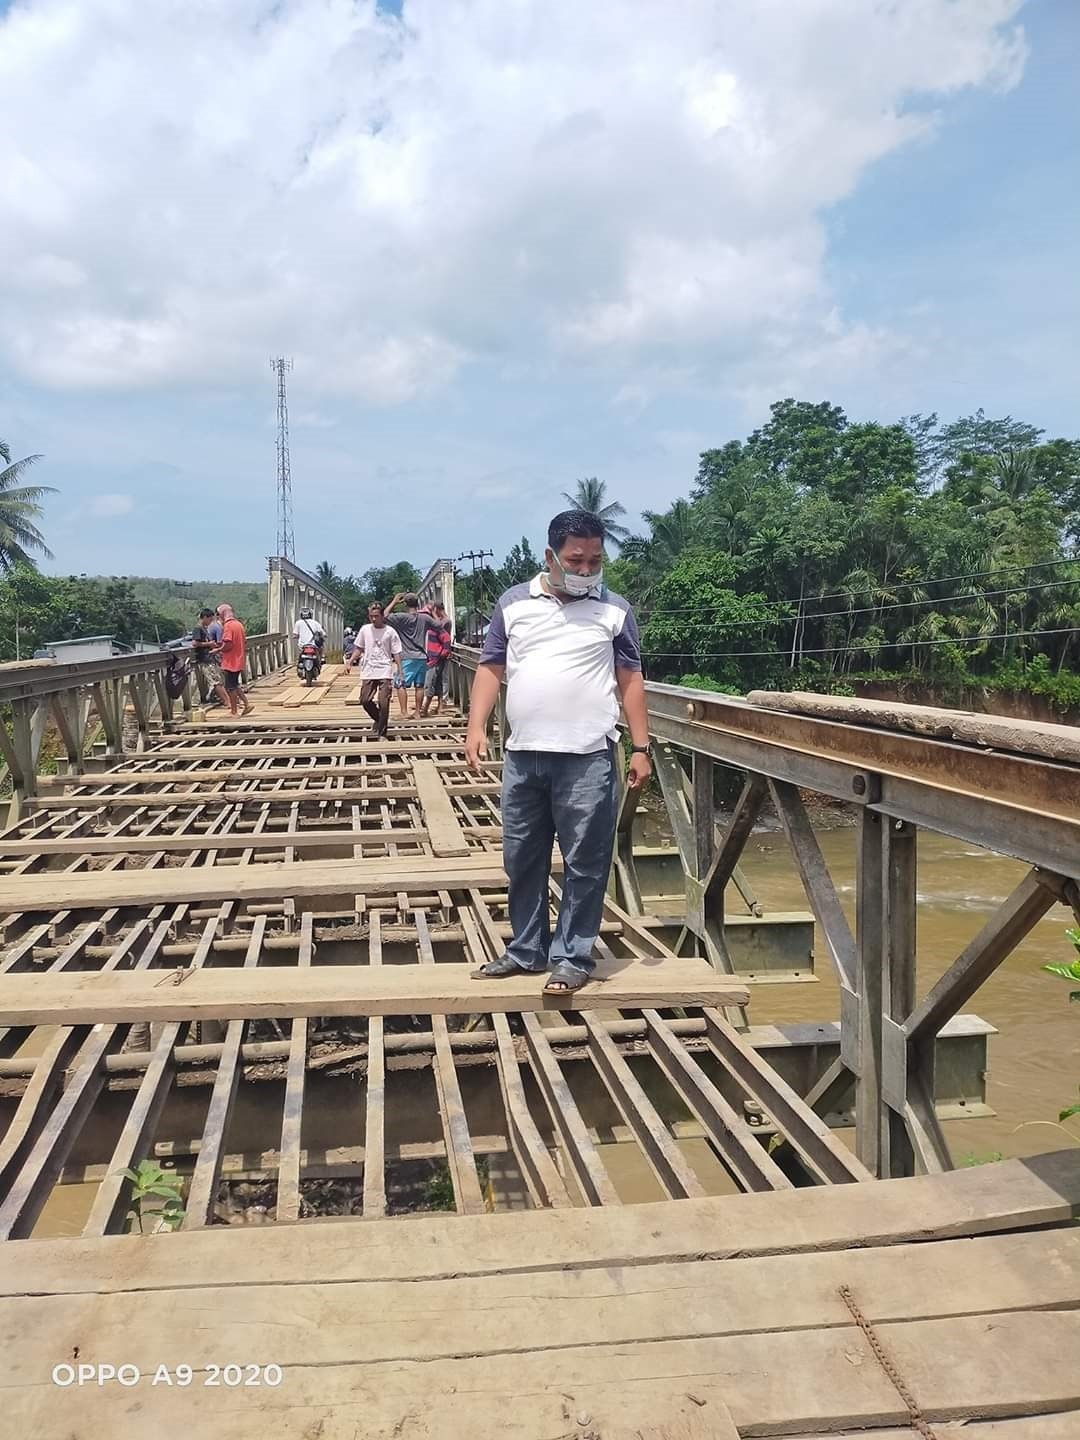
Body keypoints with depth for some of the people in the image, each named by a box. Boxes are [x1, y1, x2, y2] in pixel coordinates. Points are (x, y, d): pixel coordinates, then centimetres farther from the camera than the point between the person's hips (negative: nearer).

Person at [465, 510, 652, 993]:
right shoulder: (514, 603, 8)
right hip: (522, 756, 3)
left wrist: (641, 747, 0)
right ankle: (526, 949, 26)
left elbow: (630, 681, 5)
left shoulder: (615, 610, 4)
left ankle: (573, 956, 14)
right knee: (522, 860, 12)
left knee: (584, 863, 2)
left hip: (587, 759, -3)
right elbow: (491, 668, 10)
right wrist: (476, 727, -2)